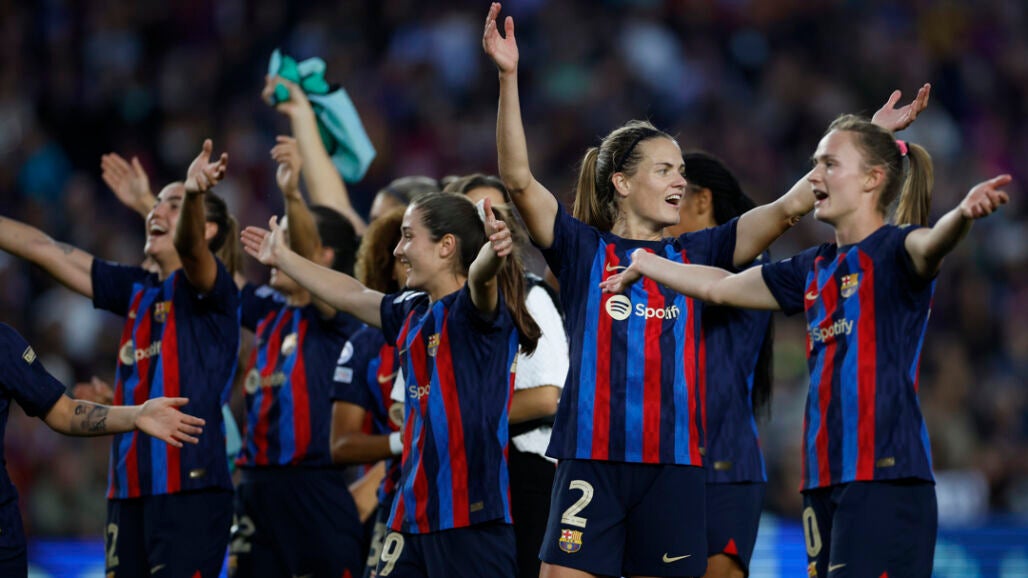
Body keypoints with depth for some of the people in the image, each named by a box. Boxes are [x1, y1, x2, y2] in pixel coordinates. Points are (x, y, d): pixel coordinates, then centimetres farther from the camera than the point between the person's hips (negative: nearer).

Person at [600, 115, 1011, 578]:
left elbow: (929, 245, -29)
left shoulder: (894, 249, -5)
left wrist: (964, 213, -52)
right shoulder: (815, 269, 19)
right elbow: (720, 287, 33)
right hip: (825, 479, 8)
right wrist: (643, 264, 45)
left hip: (885, 475, -8)